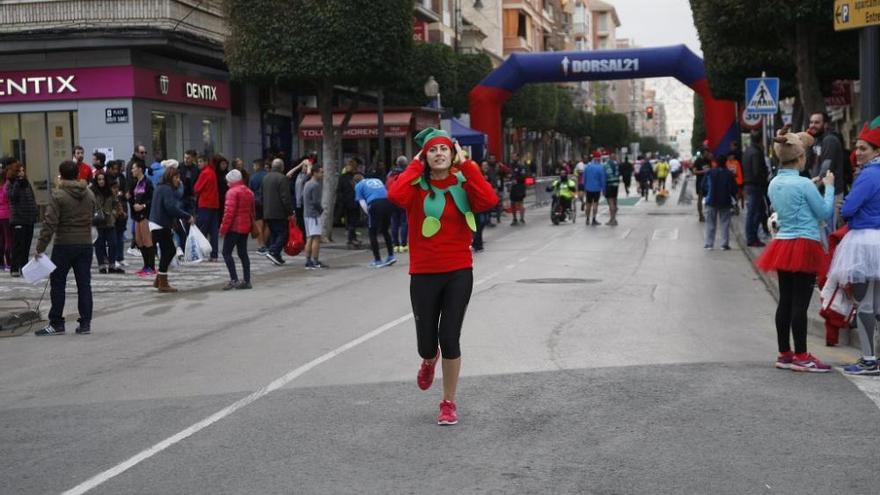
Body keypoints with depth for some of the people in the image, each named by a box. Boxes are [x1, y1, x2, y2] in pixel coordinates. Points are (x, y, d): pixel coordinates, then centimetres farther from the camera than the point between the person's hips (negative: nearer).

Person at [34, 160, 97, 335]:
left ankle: (56, 323, 7)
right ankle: (85, 323, 7)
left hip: (64, 245, -4)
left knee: (57, 284, 5)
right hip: (85, 244, 4)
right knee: (84, 284, 6)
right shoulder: (89, 195, 6)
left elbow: (50, 223, -14)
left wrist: (40, 247, -11)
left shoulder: (58, 195, -11)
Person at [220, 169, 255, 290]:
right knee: (243, 253, 11)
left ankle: (234, 279, -13)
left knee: (226, 253, -4)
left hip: (234, 227, -8)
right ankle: (247, 281, 10)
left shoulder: (232, 192, -13)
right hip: (246, 227, 8)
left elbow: (229, 212, -19)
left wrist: (224, 228, -15)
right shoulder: (249, 191, 14)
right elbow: (253, 210, 19)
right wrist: (251, 224, 24)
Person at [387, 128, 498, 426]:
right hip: (424, 275, 0)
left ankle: (449, 403, 19)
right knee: (427, 344, 7)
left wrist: (467, 165, -12)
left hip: (459, 273, 0)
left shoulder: (463, 186, 1)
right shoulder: (417, 188, -3)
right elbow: (395, 195, -26)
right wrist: (416, 165, -13)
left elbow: (490, 200, -20)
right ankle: (429, 361, 48)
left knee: (449, 339, -2)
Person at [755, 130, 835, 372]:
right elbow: (825, 212, -5)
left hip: (782, 244, 7)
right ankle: (801, 357, 2)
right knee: (800, 303, -3)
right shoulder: (803, 184, -14)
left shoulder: (774, 184, 7)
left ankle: (784, 354, 16)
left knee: (785, 301, 10)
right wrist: (829, 187, 6)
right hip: (804, 245, -7)